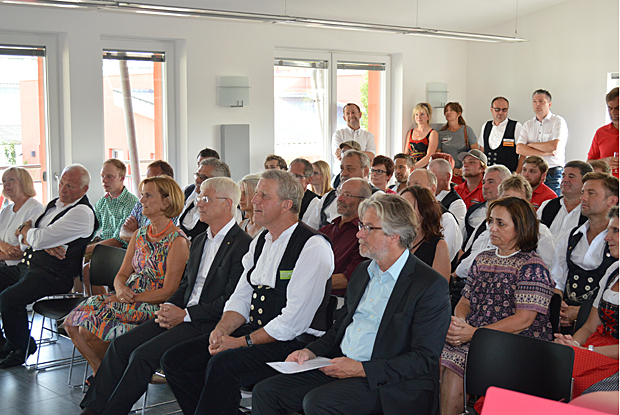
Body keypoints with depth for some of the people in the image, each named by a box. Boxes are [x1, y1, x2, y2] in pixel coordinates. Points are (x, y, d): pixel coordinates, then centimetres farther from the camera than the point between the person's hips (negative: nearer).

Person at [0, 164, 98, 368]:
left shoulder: (82, 213, -13)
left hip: (53, 274, -9)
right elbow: (23, 241, 12)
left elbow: (39, 239, -19)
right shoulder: (54, 204, 16)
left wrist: (25, 231, 4)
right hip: (25, 266, 10)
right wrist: (45, 244, -10)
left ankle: (21, 348, -4)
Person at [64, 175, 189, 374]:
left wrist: (131, 298, -15)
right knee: (72, 323, -9)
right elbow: (122, 274, 13)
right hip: (129, 301, 7)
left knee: (89, 327, -21)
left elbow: (168, 291, -15)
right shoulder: (140, 235, 12)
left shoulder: (177, 241, -11)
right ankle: (99, 373, 5)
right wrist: (120, 289, -10)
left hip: (152, 306, -7)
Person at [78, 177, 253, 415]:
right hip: (182, 315, 8)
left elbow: (232, 302, -16)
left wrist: (185, 314, -15)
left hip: (207, 324, -8)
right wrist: (169, 308, 1)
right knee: (120, 345, -6)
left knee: (143, 355, -21)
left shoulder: (243, 244, -11)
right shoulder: (199, 241, 19)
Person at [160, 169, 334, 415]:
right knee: (175, 360, -4)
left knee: (222, 365, -32)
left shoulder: (313, 247, -13)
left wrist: (242, 342, -18)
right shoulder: (260, 242, 14)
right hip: (253, 332, 9)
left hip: (293, 342, -8)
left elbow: (294, 320, -18)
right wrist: (221, 330, -5)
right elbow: (241, 297, 15)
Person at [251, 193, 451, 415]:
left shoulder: (431, 285, -11)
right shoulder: (363, 271, 15)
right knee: (265, 392, -6)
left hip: (384, 382, -7)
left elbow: (425, 359, -15)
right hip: (339, 367, 8)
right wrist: (310, 352, 5)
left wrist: (361, 369, -19)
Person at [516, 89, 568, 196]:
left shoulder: (558, 121, 1)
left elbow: (555, 146, -13)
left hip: (553, 173, -4)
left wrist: (531, 144, 0)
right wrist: (543, 153, -11)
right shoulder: (528, 125, 14)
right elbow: (519, 149, 0)